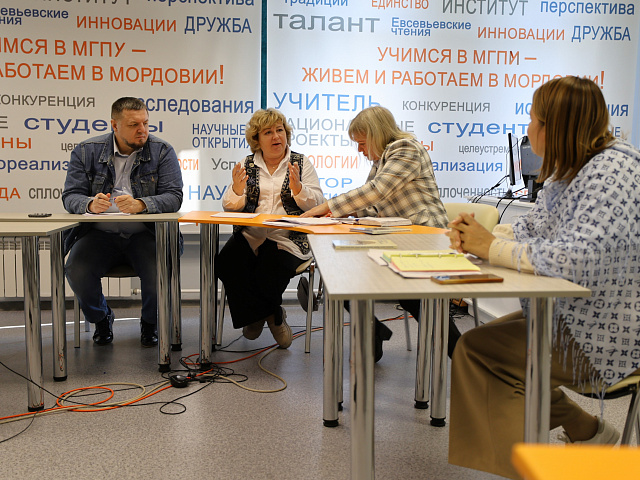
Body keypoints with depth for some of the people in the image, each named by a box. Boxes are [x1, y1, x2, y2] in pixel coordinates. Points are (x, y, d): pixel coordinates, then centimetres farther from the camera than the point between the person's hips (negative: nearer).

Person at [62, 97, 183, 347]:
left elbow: (174, 197, -7)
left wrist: (140, 204, -27)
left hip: (145, 234, -1)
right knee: (76, 271, -25)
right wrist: (90, 204, -22)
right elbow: (70, 196, 2)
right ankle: (101, 318, 10)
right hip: (99, 234, 1)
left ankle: (150, 322, 8)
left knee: (159, 272, -29)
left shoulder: (162, 150, 2)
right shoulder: (86, 151, 6)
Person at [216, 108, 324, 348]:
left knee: (269, 273, -30)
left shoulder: (302, 163, 9)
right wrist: (237, 191, -15)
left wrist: (297, 189, -20)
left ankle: (259, 314, 4)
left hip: (288, 238, -3)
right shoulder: (247, 165, 14)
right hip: (250, 235, 3)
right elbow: (230, 207, 6)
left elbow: (316, 203, -1)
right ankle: (273, 316, -6)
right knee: (226, 263, -25)